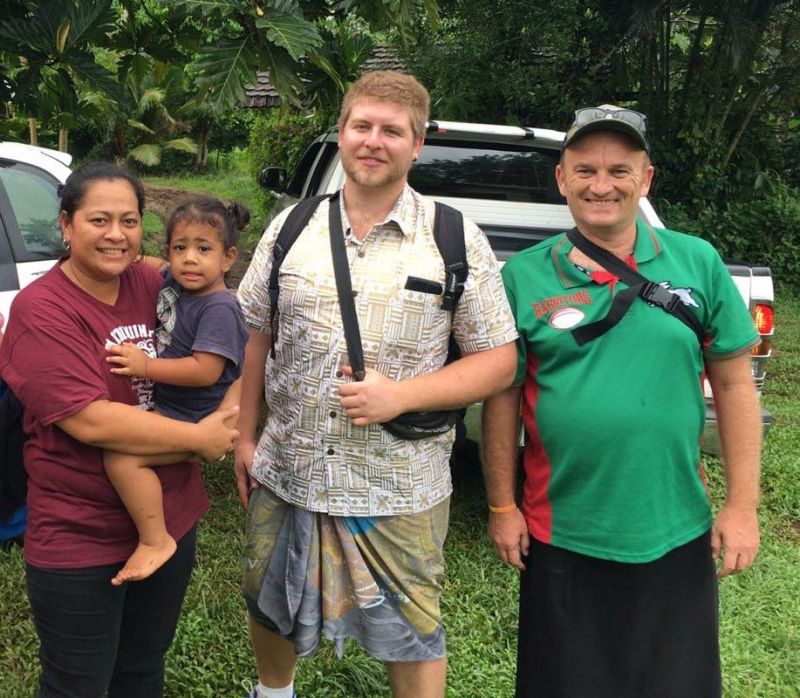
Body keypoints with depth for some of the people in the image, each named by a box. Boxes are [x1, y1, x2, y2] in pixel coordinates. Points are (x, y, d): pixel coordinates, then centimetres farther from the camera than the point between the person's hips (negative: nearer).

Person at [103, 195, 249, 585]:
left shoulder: (219, 308, -20)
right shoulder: (172, 282, 4)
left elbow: (206, 371, -27)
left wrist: (146, 366, -24)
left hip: (192, 421, -10)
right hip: (164, 404, 10)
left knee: (121, 456, -27)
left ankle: (155, 541, -14)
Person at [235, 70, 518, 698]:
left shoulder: (457, 242, -7)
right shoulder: (290, 230, 2)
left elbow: (498, 362, -7)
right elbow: (258, 339, 10)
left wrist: (399, 395, -19)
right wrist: (245, 435, 6)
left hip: (399, 491, -3)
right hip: (287, 475, 3)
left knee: (411, 635, 11)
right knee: (271, 610, 21)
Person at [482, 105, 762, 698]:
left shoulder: (698, 263, -3)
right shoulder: (523, 276, -4)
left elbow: (734, 384, 1)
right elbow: (503, 396, 0)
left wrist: (743, 504, -1)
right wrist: (502, 506, 1)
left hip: (677, 535, 1)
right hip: (560, 537, -1)